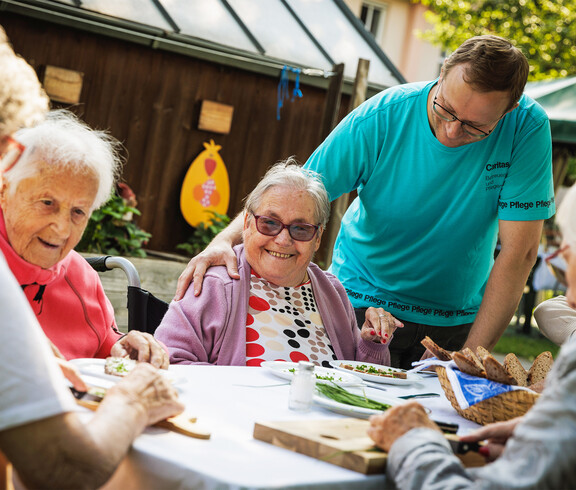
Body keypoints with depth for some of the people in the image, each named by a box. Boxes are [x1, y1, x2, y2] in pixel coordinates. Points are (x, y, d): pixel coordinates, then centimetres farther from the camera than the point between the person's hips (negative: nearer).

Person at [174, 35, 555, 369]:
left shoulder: (527, 128, -19)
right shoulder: (381, 117, -18)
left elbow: (518, 251, -18)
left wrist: (472, 356, -21)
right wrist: (226, 239, -31)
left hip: (456, 321, 0)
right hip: (361, 301, 0)